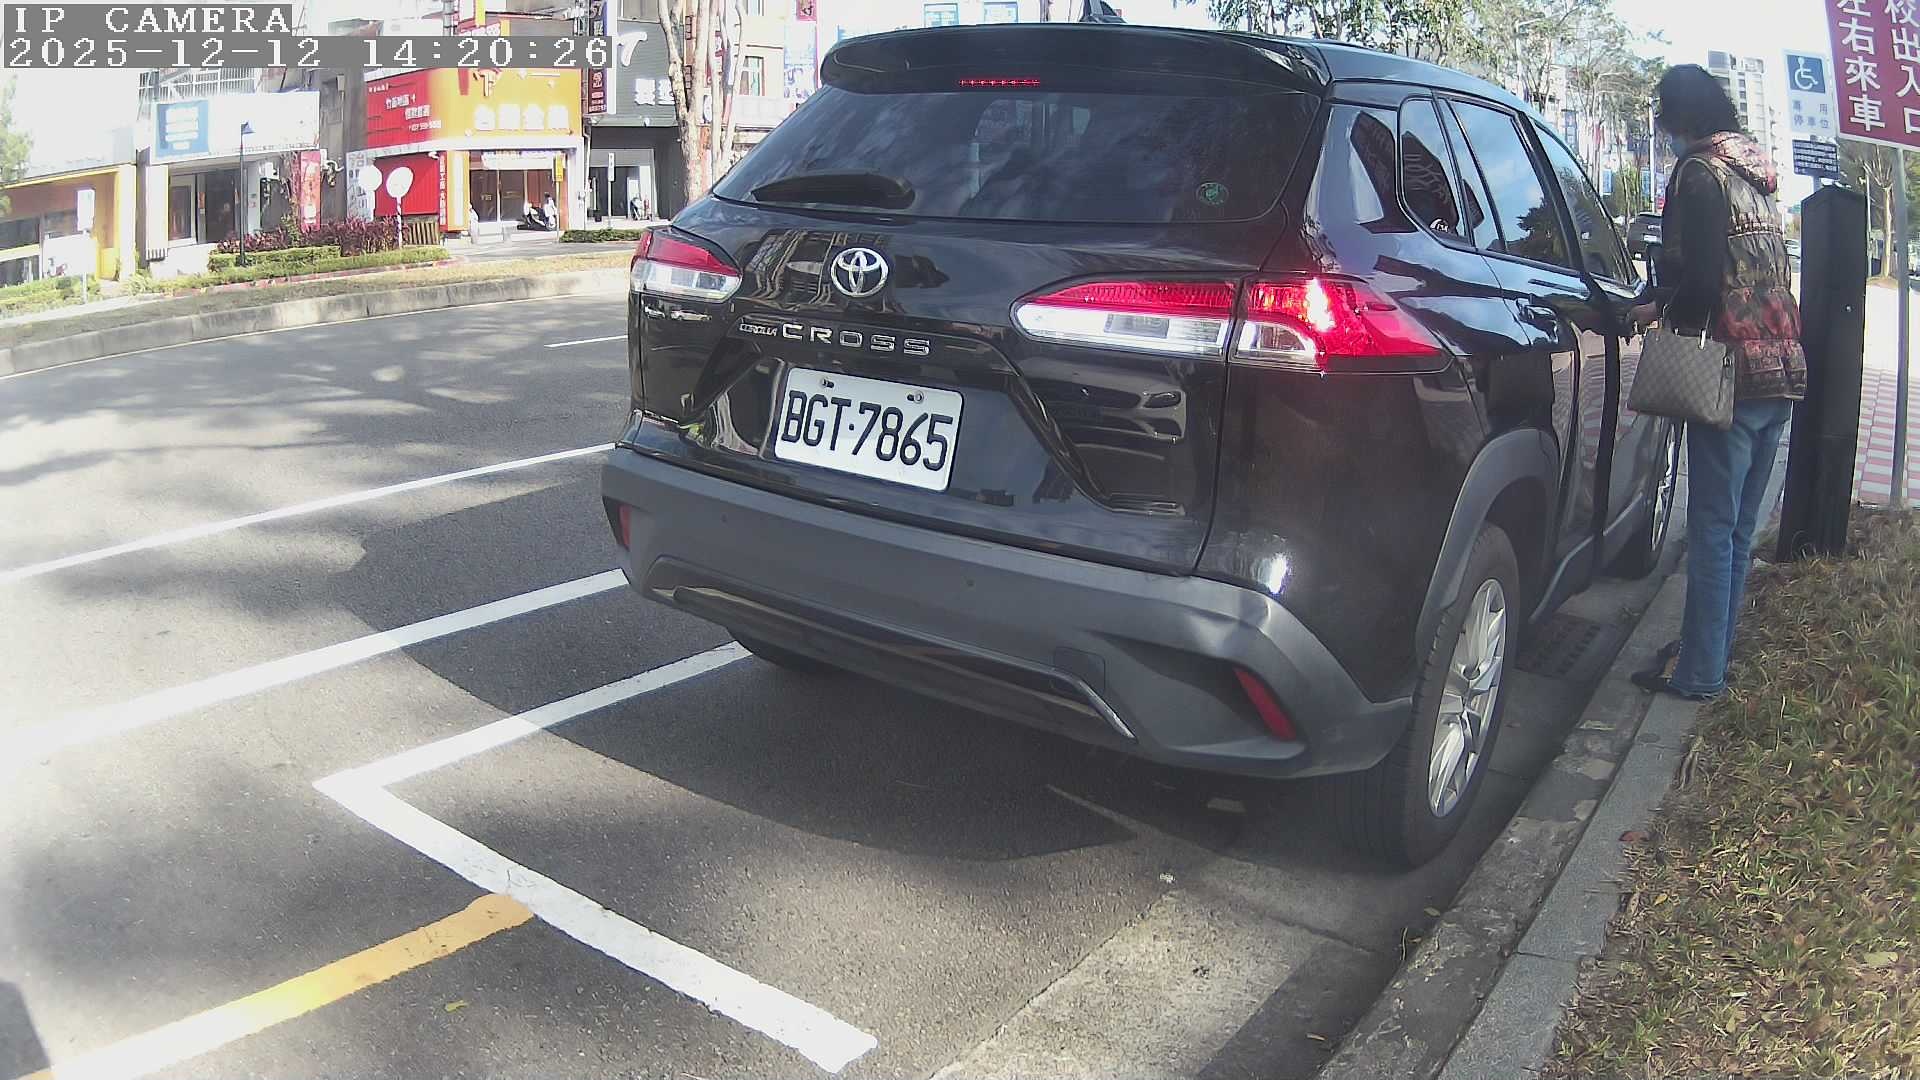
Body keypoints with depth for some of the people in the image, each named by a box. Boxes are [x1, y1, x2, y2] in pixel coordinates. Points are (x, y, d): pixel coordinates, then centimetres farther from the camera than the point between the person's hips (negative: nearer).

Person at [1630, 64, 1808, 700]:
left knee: (1713, 528, -4)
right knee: (1739, 527, 14)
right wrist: (1673, 300, 20)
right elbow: (1757, 276, 19)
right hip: (1785, 368, 8)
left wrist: (1660, 309, 1)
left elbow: (1702, 282, -18)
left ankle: (1698, 672, 2)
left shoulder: (1700, 173, -9)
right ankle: (1713, 649, 25)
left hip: (1735, 372, -8)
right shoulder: (1758, 175, 17)